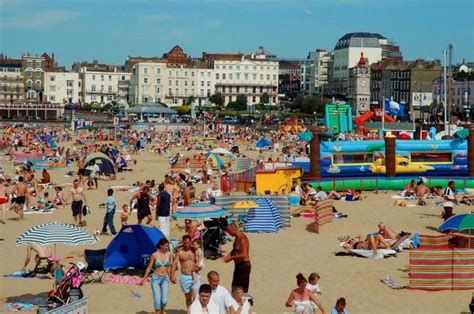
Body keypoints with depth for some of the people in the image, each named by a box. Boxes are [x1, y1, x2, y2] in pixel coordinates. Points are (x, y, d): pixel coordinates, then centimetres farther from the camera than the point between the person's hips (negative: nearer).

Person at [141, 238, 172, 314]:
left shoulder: (169, 254, -1)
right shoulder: (154, 255, -8)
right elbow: (149, 268, 0)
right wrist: (143, 279, 4)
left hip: (165, 279, 2)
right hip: (155, 278, -2)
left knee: (164, 300, -5)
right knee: (157, 300, -7)